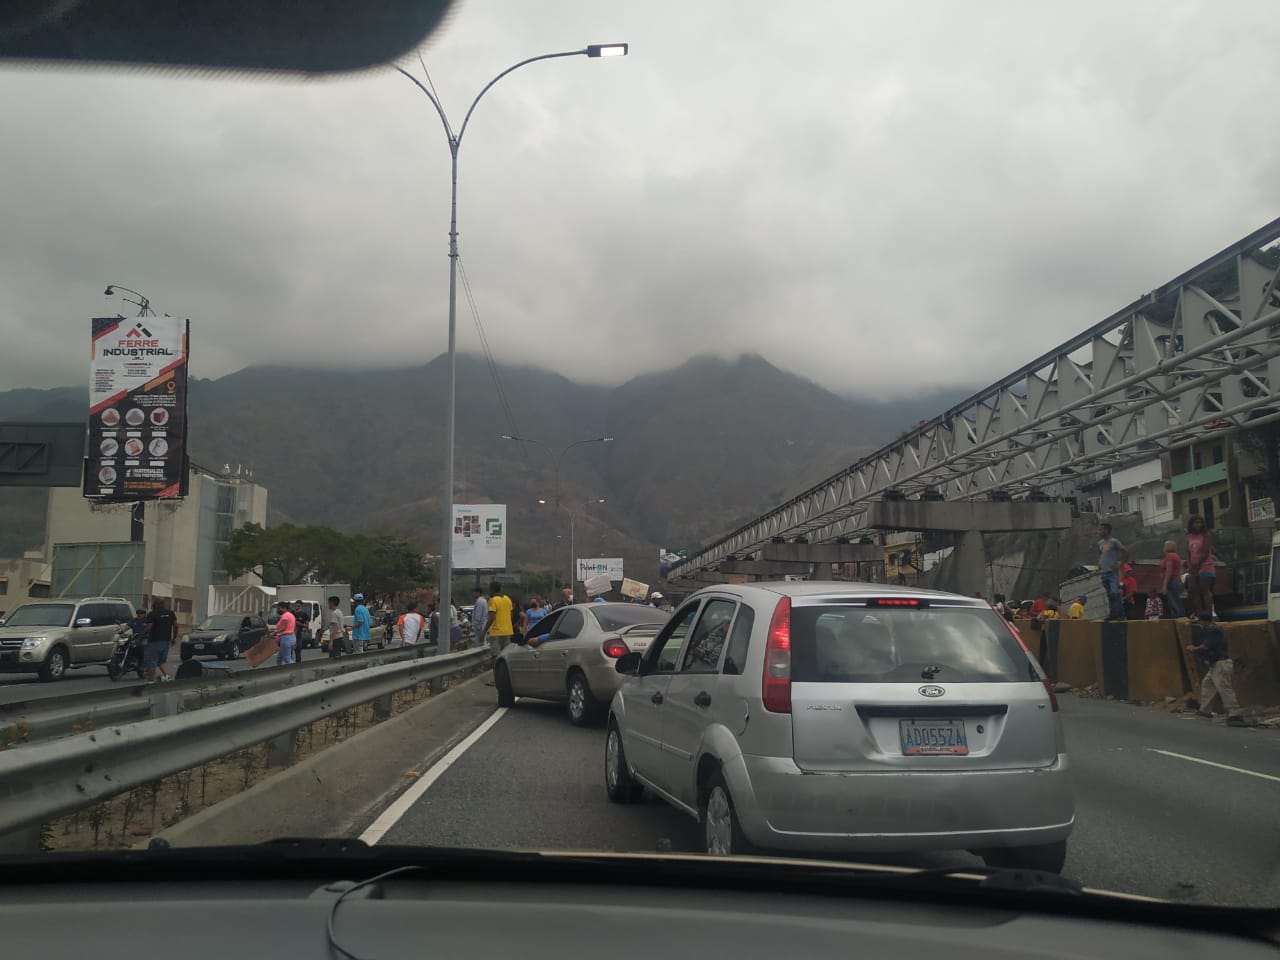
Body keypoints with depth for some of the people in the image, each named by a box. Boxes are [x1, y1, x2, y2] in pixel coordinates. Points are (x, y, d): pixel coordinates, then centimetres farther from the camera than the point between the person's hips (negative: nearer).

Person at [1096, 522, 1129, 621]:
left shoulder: (1114, 542, -6)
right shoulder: (1100, 543, 14)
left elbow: (1126, 553, -6)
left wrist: (1120, 565, -10)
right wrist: (1099, 566, 13)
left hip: (1113, 572, -7)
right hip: (1103, 572, 7)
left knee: (1115, 593, -12)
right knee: (1109, 595, 7)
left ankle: (1120, 614, -8)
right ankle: (1112, 614, 9)